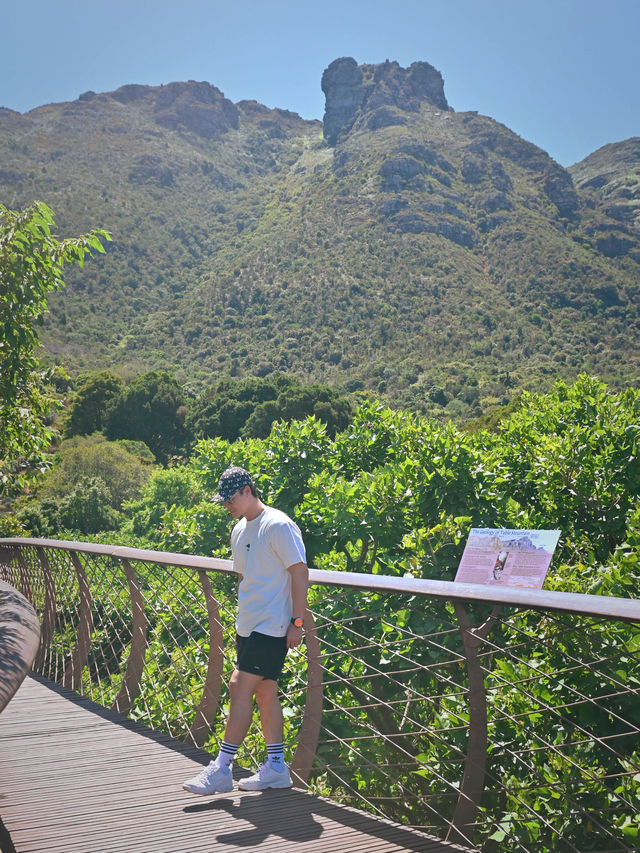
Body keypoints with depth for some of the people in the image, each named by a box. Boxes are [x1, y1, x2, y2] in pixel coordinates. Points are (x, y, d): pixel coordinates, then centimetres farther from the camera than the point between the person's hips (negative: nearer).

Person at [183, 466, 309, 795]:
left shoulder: (279, 526, -13)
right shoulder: (239, 531, 14)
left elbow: (300, 573, -15)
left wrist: (297, 622, -16)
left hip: (272, 626, -9)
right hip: (248, 626, 9)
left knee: (240, 687, -10)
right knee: (264, 692, 11)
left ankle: (221, 768, -5)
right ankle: (276, 767, 18)